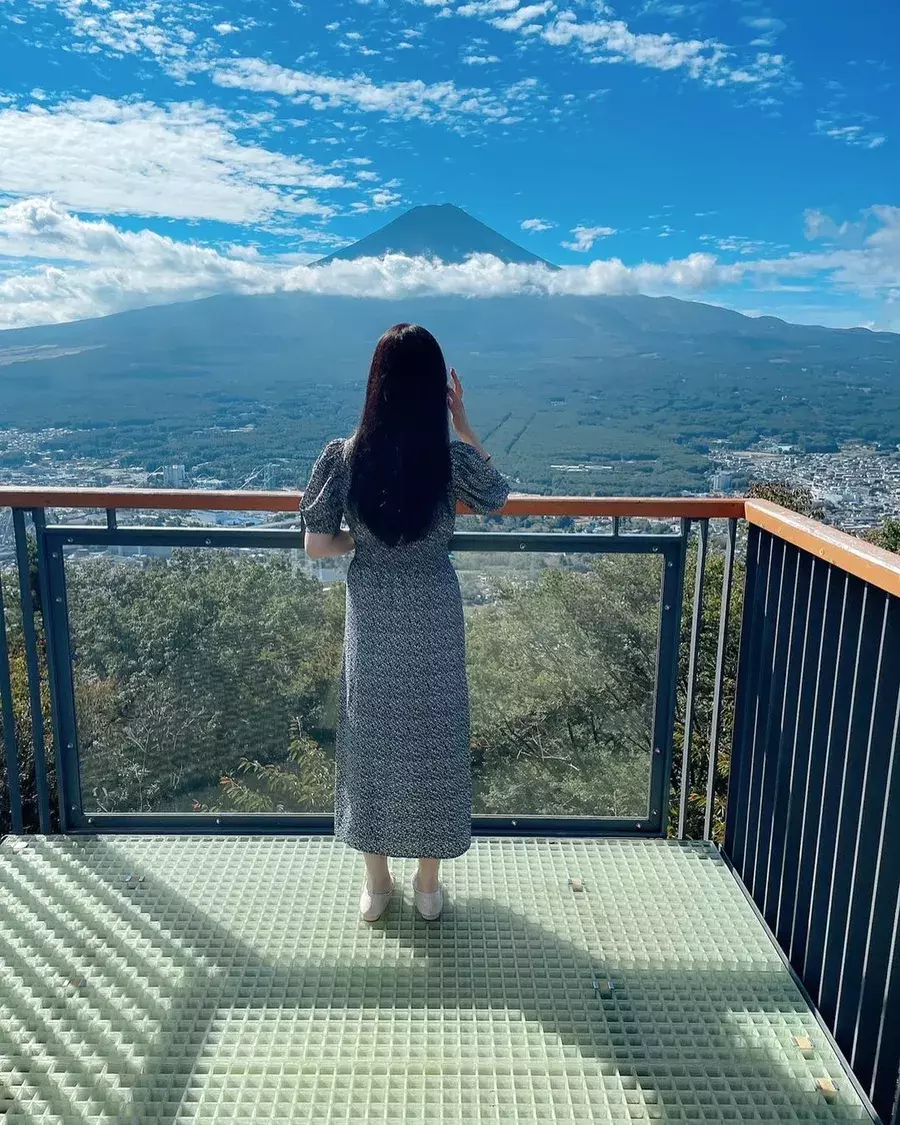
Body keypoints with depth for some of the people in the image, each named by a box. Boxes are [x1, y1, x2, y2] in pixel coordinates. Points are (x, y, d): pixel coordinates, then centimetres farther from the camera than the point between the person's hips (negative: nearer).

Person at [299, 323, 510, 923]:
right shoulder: (452, 458, -15)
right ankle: (428, 886, 32)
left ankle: (376, 885, 32)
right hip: (434, 616, -1)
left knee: (371, 738, 17)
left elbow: (316, 544, -7)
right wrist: (464, 424, 4)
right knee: (432, 738, 15)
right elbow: (499, 495, 7)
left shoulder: (344, 456, -13)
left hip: (372, 616, 1)